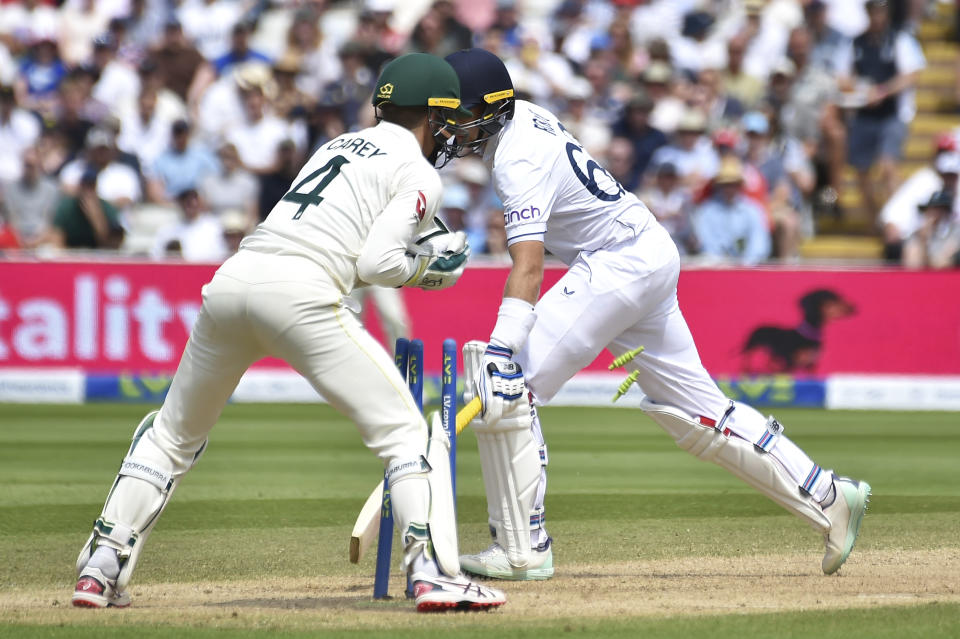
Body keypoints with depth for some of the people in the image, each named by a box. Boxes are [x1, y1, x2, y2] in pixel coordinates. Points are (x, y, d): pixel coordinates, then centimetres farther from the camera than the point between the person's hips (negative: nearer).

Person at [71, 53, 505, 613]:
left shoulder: (338, 146, 30)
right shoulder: (420, 175, 10)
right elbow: (377, 262, -3)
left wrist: (411, 260, 29)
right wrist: (425, 269, 16)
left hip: (233, 278, 7)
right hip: (301, 293, -7)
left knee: (173, 433, 22)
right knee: (407, 433, -1)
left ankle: (101, 567, 16)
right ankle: (434, 573, -16)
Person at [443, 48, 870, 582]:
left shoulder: (519, 161, -21)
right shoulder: (524, 114, 6)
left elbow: (528, 265, -34)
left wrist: (499, 352, -43)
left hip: (616, 266, -10)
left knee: (505, 389, -14)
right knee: (696, 410, 13)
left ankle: (523, 550, -12)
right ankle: (826, 495, 13)